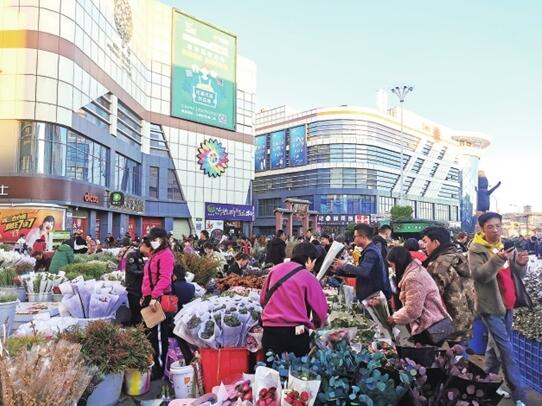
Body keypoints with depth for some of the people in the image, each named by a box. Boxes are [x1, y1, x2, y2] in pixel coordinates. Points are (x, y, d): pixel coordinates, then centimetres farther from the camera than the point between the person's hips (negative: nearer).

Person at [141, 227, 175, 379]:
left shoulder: (166, 255, -12)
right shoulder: (155, 255, 19)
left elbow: (164, 278, -23)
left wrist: (154, 296, -29)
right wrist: (145, 296, 20)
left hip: (159, 299, -10)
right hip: (150, 298, 10)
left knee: (158, 334, -2)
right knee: (150, 333, 16)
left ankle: (159, 369, 7)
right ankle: (152, 364, 28)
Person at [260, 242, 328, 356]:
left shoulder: (275, 269, 6)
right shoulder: (309, 278, -5)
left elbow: (263, 299, 15)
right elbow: (320, 309, -2)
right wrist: (316, 325, 19)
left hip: (270, 330, 4)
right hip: (296, 332, -3)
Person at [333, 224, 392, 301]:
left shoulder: (371, 252, -18)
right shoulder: (371, 250, 15)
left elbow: (363, 271, -33)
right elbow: (360, 271, 18)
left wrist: (345, 265, -21)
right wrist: (339, 270, 13)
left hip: (374, 297, -10)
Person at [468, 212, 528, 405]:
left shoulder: (505, 246, 11)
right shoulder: (476, 249, -11)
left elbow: (517, 274, 13)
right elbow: (479, 275, -23)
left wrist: (521, 264, -10)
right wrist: (497, 259, -35)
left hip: (507, 304, 7)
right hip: (491, 305, -7)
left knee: (496, 345, 15)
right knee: (506, 349, -6)